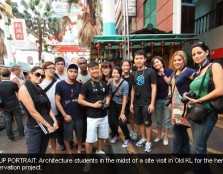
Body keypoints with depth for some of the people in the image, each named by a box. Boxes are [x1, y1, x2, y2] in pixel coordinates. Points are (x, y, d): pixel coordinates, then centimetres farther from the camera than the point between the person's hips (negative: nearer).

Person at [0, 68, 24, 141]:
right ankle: (22, 134, 23)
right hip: (15, 106, -2)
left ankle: (10, 137, 23)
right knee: (19, 120, 11)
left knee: (8, 122, 12)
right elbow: (18, 90, 4)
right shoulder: (13, 84, -17)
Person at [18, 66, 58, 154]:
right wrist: (48, 125, -15)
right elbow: (33, 112, -19)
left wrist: (55, 121, -5)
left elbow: (48, 107, 7)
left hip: (46, 127, 7)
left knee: (43, 152, 20)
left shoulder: (40, 89, 9)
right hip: (34, 129, -7)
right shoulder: (24, 89, -14)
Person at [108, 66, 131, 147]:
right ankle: (116, 135, 31)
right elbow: (110, 94, 0)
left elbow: (125, 99, -20)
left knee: (121, 123, -12)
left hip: (122, 104, -3)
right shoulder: (111, 82, -11)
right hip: (113, 104, 4)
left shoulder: (125, 83, -24)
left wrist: (122, 112, -18)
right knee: (111, 121, -3)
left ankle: (127, 139, 20)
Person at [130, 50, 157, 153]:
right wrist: (131, 103, 10)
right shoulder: (134, 74, 8)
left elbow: (154, 88, -10)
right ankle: (143, 138, 34)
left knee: (147, 123, 4)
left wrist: (152, 103, -15)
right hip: (137, 103, 5)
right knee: (139, 122, 14)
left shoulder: (150, 71, -7)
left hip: (147, 102, -5)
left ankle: (148, 142, 21)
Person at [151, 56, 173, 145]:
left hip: (167, 99, -3)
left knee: (167, 119, 8)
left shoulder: (169, 70, -5)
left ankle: (166, 137, 25)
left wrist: (163, 74, -13)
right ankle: (159, 135, 33)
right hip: (157, 100, 3)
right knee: (158, 119, 15)